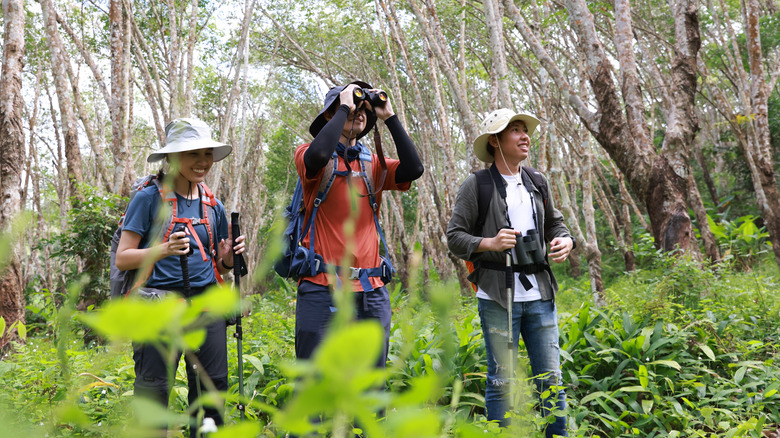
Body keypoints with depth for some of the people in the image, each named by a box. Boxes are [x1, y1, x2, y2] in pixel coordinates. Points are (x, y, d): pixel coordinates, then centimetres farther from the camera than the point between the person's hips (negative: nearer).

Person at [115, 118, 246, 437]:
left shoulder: (214, 207, 15)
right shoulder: (149, 199, 0)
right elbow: (122, 259, -4)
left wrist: (228, 257, -1)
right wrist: (164, 250, -19)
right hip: (159, 302, -4)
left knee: (212, 384, 4)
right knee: (153, 388, -6)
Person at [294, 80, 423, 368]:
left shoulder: (373, 165, 14)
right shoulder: (310, 156, 2)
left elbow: (413, 169, -3)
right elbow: (318, 154, -23)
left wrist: (389, 116, 1)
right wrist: (344, 107, -11)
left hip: (371, 291, 5)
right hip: (323, 289, -4)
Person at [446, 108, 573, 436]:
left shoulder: (537, 182, 13)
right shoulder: (477, 185, -3)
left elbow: (554, 223, 24)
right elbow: (454, 236, -3)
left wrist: (565, 241, 2)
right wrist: (489, 243, -20)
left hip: (539, 295, 5)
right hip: (497, 297, -4)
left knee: (551, 378, 8)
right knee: (501, 381, 2)